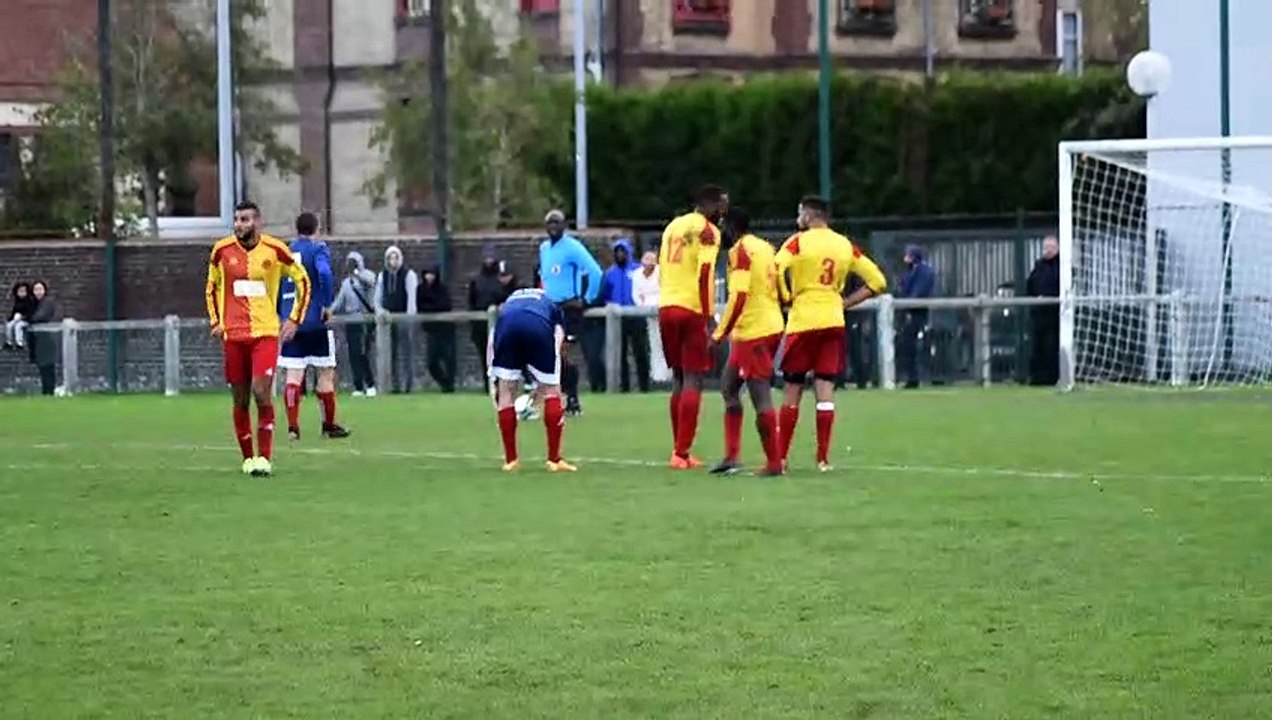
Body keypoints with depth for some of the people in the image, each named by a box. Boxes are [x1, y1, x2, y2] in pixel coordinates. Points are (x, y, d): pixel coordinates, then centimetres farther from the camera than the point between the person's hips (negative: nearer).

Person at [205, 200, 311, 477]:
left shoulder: (274, 249, -2)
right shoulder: (222, 250, 4)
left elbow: (303, 281, 10)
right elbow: (212, 287, 20)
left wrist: (294, 320, 4)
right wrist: (215, 322, 10)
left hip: (266, 332, -2)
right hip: (233, 335, 2)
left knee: (262, 392, -16)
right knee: (240, 400, 4)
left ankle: (265, 458, -8)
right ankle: (247, 458, 15)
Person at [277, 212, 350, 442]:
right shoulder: (318, 248, -3)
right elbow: (324, 273, -23)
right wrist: (327, 304, -14)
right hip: (316, 321, -4)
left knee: (293, 374, 1)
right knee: (325, 373, 7)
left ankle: (293, 425, -10)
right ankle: (329, 425, 13)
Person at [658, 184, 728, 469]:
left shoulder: (673, 226, 16)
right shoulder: (707, 230, -6)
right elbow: (704, 276, -15)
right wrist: (708, 319, -15)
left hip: (666, 306, 7)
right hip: (693, 309, -7)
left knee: (679, 378, 15)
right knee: (693, 381, -3)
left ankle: (680, 449, 16)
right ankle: (681, 453, -8)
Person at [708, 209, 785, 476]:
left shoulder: (740, 251, -12)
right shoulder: (767, 249, 14)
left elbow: (738, 296, -20)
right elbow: (782, 290, 18)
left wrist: (720, 333, -15)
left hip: (752, 332, -10)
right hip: (773, 326, 10)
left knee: (761, 397, -6)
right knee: (729, 387, 17)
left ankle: (774, 462, -4)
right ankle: (731, 456, 15)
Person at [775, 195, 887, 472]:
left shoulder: (798, 242, -5)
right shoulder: (845, 246, 9)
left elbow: (775, 272, -19)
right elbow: (877, 282, 9)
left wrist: (786, 298, -3)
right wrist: (845, 302, 11)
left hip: (802, 321, -3)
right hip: (833, 321, 3)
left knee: (793, 389, 5)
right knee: (825, 388, 3)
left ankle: (781, 457, 7)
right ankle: (823, 458, -1)